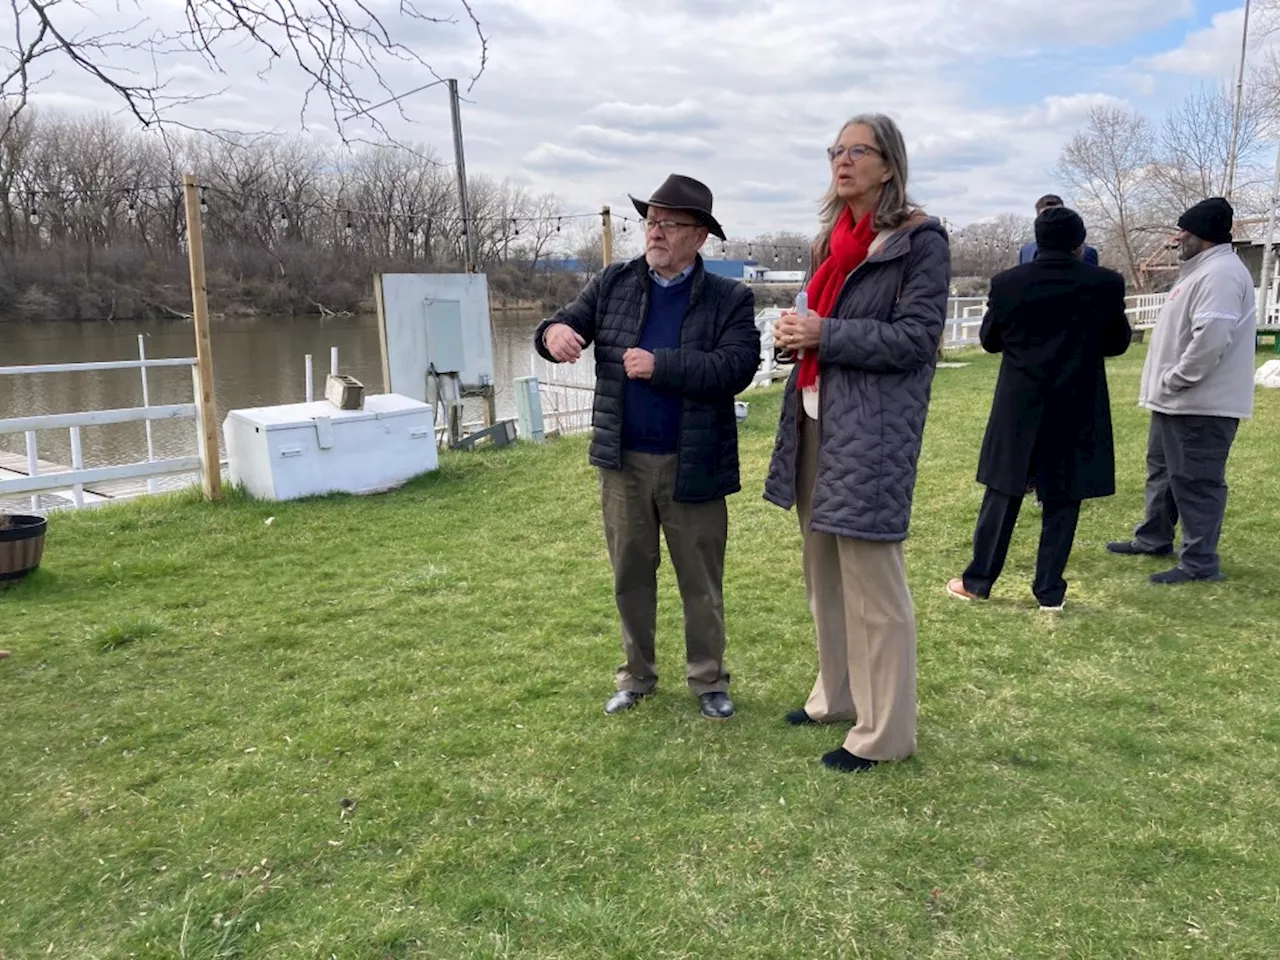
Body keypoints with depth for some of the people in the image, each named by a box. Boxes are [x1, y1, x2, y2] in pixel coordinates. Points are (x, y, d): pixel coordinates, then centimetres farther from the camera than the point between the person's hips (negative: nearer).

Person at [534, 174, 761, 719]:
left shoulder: (730, 299, -5)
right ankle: (636, 675, 33)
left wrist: (660, 365, -25)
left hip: (692, 466, -2)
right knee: (630, 576, 15)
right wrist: (554, 332, -24)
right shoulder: (612, 284, 5)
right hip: (623, 461, 3)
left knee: (701, 582, 10)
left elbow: (736, 368, -18)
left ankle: (709, 680, 29)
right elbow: (566, 325, 1)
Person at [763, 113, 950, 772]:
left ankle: (885, 731, 10)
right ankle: (838, 695, 31)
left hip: (873, 427, -8)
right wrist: (796, 332, 0)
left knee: (871, 579, -3)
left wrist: (823, 336, -18)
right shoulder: (834, 238, 16)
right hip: (817, 417, 8)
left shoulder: (918, 240, -7)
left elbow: (916, 338, -14)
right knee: (824, 569, 15)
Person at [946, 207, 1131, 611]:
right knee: (1062, 501, 8)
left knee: (1003, 495, 10)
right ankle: (1050, 590, 13)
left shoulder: (1007, 282, -6)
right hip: (1077, 409, 0)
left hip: (1019, 406, 1)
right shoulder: (1106, 283, -6)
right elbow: (1119, 342, 5)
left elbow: (989, 340, 4)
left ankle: (977, 581, 16)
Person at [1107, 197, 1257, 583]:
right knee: (1163, 471, 21)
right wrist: (1166, 384, 17)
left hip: (1202, 403, -11)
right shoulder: (1202, 270, 17)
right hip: (1180, 399, 11)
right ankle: (1154, 539, 35)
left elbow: (1210, 339, -28)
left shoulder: (1220, 273, -18)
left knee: (1195, 482, -5)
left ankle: (1200, 562, 2)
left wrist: (1174, 379, -18)